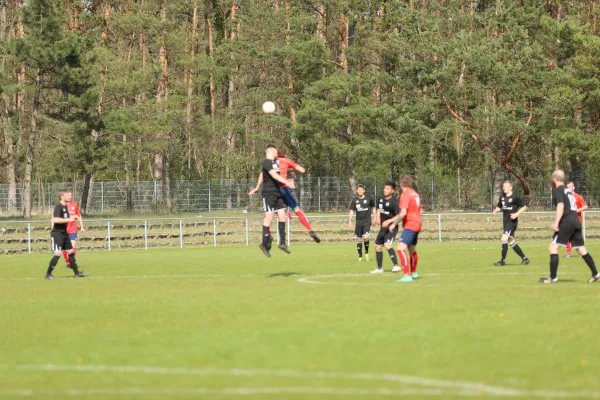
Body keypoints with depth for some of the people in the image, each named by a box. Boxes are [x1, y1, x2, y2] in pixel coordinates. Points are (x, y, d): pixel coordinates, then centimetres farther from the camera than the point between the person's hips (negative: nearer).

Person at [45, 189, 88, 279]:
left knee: (71, 252, 10)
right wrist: (68, 219, -27)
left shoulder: (65, 206, 11)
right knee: (58, 254, -12)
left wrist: (72, 217, 11)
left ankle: (77, 273, 15)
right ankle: (48, 274, -2)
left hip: (64, 233, 9)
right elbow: (55, 219, -30)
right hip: (57, 234, -9)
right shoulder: (58, 207, -17)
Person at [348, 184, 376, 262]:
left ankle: (366, 252, 5)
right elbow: (351, 211, 3)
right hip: (358, 222, 2)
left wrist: (374, 219, 8)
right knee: (359, 239, 3)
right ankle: (360, 256, 14)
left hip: (367, 221, -2)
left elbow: (373, 208, 9)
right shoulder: (354, 200, -1)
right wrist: (350, 220, -9)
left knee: (366, 237, -19)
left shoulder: (368, 198, -3)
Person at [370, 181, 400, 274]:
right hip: (383, 228, 9)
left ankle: (396, 265, -24)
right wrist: (377, 217, 5)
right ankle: (379, 268, 26)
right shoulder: (381, 200, 7)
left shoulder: (394, 202, -18)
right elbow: (379, 209, 25)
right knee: (377, 246, 12)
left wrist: (389, 221, -30)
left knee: (387, 245, -27)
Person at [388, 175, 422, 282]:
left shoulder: (405, 195, -14)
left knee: (401, 248, -19)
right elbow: (421, 211, 21)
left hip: (409, 225, -9)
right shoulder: (415, 194, 12)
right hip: (417, 225, 9)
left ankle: (407, 276, -29)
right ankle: (413, 273, 43)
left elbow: (403, 213, -23)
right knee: (412, 250, 25)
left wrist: (394, 223, -14)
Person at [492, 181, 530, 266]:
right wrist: (495, 210, 2)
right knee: (511, 242, 10)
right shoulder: (502, 198, 10)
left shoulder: (515, 198, -10)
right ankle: (524, 258, 20)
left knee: (504, 238, -16)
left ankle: (502, 260, -10)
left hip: (512, 222, -8)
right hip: (505, 222, 8)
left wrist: (516, 214, -18)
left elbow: (524, 207, -5)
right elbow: (499, 206, 25)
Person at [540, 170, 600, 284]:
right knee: (581, 250, 12)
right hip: (576, 222, 8)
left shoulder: (557, 190, -2)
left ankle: (553, 277, -12)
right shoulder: (568, 190, 23)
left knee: (553, 247, -6)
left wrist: (556, 223, -22)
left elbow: (561, 206, -16)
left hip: (567, 223, -8)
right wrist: (557, 223, 36)